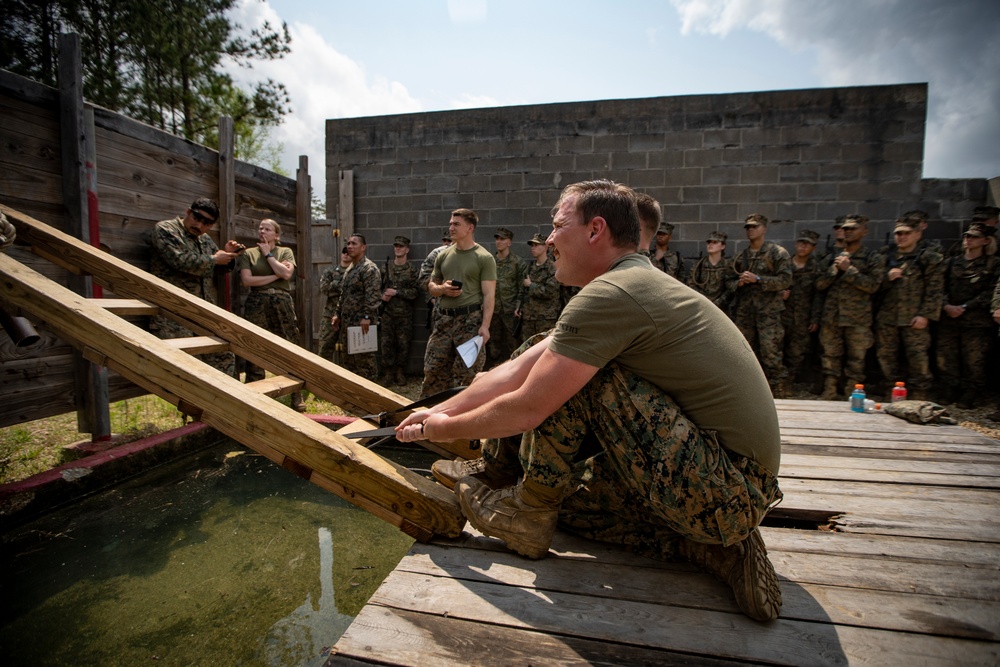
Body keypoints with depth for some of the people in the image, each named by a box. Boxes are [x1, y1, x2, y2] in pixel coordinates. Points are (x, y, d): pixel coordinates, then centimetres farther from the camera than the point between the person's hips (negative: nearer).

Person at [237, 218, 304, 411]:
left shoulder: (286, 252, 12)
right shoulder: (248, 253, 11)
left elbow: (286, 273, -7)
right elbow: (246, 280, -3)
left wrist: (268, 254, 0)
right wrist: (275, 276, -6)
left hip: (282, 303, 0)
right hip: (257, 304, 1)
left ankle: (297, 396, 5)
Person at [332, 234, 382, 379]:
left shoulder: (369, 268, -12)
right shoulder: (350, 268, 18)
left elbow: (373, 295, -20)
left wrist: (367, 317, -26)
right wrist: (338, 314, 20)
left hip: (362, 322, -10)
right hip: (347, 321, 10)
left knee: (364, 358, -3)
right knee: (347, 357, 15)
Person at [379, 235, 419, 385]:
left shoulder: (412, 270, -1)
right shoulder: (386, 267, 9)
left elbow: (414, 292, -9)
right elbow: (379, 287, 16)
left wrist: (396, 292, -16)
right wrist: (382, 295, -4)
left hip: (405, 314, -2)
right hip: (387, 313, 3)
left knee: (403, 344, 4)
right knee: (386, 343, 3)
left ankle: (400, 373, 16)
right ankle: (388, 373, 14)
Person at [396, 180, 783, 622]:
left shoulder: (610, 294, -21)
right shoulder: (640, 285, 12)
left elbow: (526, 408, -20)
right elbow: (517, 369, 9)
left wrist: (446, 429, -1)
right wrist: (438, 412, 10)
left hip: (722, 492, -10)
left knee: (566, 384, -16)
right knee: (567, 495, 16)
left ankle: (527, 510, 1)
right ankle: (713, 546, 9)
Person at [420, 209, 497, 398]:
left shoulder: (484, 258, -3)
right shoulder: (443, 255, 13)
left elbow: (489, 295, -8)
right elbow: (431, 286, 20)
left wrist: (485, 326, -18)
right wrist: (442, 289, -4)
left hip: (470, 320, -5)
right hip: (444, 319, 5)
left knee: (467, 372, 0)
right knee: (433, 370, 8)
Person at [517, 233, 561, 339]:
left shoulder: (553, 268, -7)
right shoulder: (531, 268, 14)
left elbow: (549, 292, -17)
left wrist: (531, 285, -7)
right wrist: (520, 308, 10)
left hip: (546, 318, -6)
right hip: (528, 316, 6)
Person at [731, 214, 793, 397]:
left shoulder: (778, 252, -1)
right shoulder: (740, 256, 14)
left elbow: (785, 280, -8)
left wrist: (757, 279, -17)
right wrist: (738, 283, -1)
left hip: (768, 311, -5)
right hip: (744, 311, 5)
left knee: (770, 355, -7)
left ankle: (777, 394, 2)